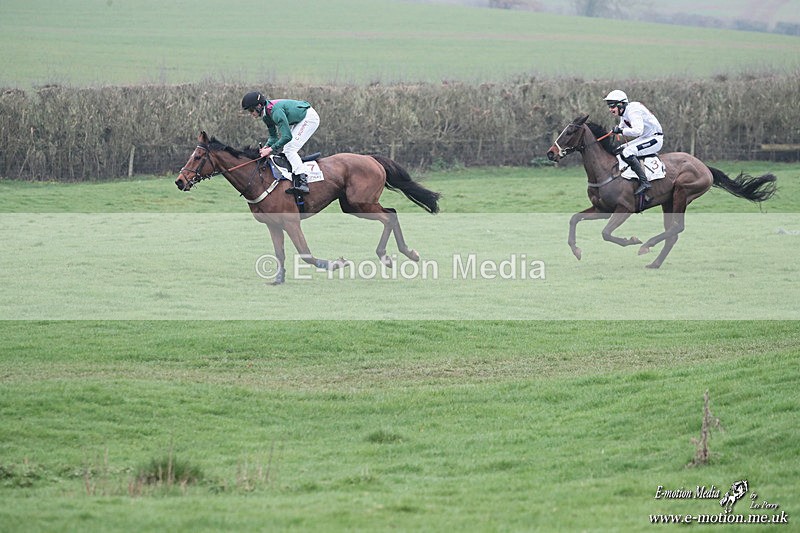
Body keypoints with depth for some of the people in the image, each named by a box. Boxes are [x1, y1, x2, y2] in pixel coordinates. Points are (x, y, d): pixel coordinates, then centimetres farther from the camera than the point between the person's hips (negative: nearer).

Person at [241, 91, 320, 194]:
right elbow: (273, 136, 8)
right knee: (280, 148, 12)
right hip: (299, 119, 10)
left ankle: (302, 183, -22)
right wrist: (267, 146, -11)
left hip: (310, 118, -10)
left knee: (289, 149, -17)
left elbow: (287, 136, -32)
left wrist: (271, 149, -27)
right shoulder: (266, 115, -1)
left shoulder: (276, 111, -31)